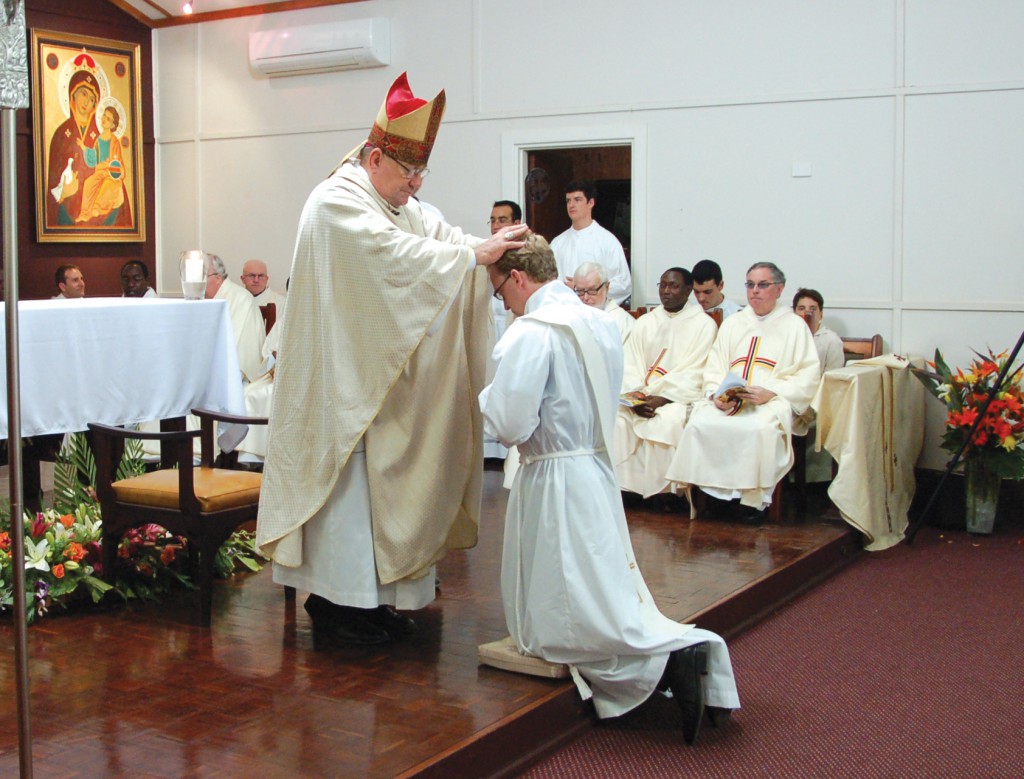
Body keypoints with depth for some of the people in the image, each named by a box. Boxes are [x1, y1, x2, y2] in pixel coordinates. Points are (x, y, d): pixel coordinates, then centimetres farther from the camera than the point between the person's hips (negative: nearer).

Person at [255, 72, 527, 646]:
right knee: (346, 479, -4)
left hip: (382, 378, 10)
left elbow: (443, 235, 5)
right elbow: (396, 254, -27)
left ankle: (370, 594, 22)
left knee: (377, 479, 13)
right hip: (343, 378, -10)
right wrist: (475, 255, -26)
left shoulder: (400, 204, 15)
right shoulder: (338, 202, -15)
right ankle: (340, 605, 5)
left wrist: (498, 251, -12)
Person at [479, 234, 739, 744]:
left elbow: (510, 425, -21)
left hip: (553, 479, -8)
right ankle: (685, 648, -3)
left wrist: (483, 397, 0)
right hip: (597, 468, 9)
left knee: (557, 627, 0)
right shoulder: (600, 323, 9)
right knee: (604, 603, 16)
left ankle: (670, 659, -14)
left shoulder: (530, 333, -18)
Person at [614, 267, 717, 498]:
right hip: (642, 395, 4)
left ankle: (663, 490, -20)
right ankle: (624, 485, -18)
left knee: (668, 420, -35)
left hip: (678, 398, -4)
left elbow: (694, 374, -7)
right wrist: (633, 394, -12)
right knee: (615, 414, -24)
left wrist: (662, 398, -18)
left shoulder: (703, 325, 2)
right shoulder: (645, 322, 17)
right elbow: (630, 365, 8)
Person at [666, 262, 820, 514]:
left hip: (773, 401, -4)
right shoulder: (732, 323, 25)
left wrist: (771, 393, -14)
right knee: (699, 424, -27)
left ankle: (753, 497, -23)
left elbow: (808, 375, 0)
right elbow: (714, 366, 14)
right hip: (727, 401, 4)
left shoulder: (795, 325, 12)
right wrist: (716, 394, -7)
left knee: (759, 428, -36)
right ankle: (713, 490, -18)